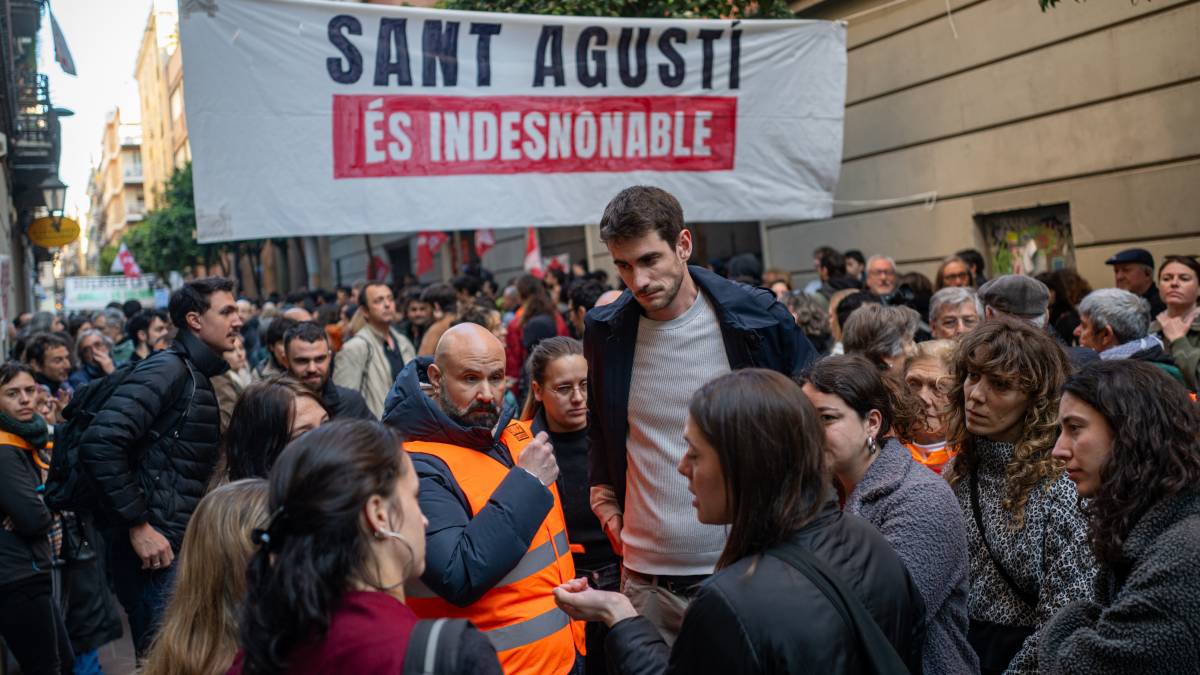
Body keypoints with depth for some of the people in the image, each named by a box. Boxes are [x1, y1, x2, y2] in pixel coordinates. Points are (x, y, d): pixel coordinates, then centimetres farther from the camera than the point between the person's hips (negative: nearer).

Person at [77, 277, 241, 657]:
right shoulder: (167, 370, -13)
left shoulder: (203, 377, 16)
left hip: (183, 541, 9)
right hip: (155, 544, -9)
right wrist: (137, 525, -20)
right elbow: (100, 444, -23)